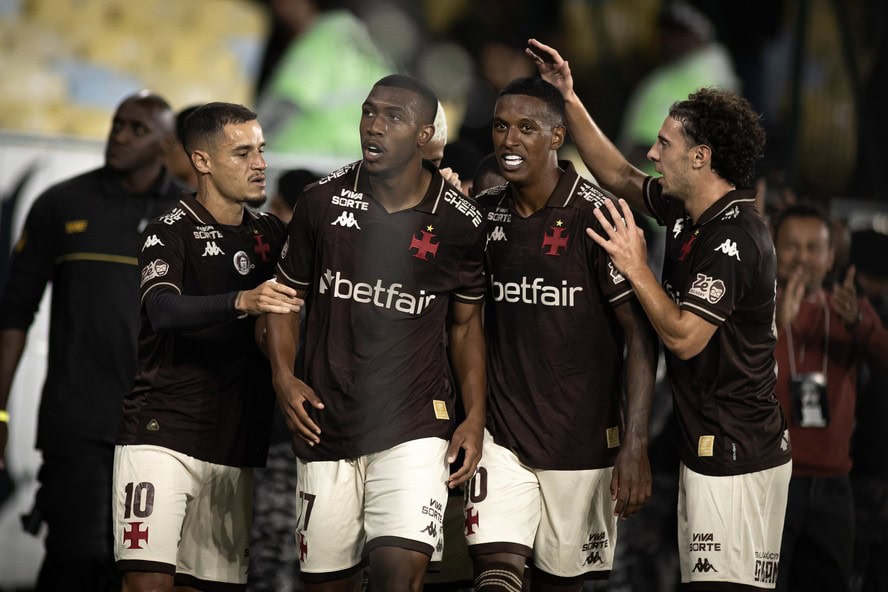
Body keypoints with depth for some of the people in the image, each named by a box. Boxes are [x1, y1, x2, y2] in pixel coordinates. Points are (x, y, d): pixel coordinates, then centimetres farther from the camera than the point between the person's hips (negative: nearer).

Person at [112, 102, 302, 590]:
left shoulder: (270, 233, 13)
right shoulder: (173, 232, -6)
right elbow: (160, 310, -24)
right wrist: (243, 302, -40)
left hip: (236, 444, 6)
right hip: (163, 435, -6)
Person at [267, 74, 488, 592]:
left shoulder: (460, 222, -2)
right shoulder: (323, 201, 1)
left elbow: (467, 323, 9)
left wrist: (475, 417, -1)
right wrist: (283, 377, -4)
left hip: (414, 427, -2)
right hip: (327, 426, 2)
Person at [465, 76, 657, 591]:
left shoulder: (597, 216, -11)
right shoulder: (485, 214, 3)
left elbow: (640, 334, -12)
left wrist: (636, 443, -19)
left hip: (581, 440, -3)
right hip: (503, 433, 3)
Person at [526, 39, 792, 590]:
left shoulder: (734, 238, -19)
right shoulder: (688, 215, 10)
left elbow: (684, 336, -22)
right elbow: (620, 177, 24)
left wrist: (636, 268, -14)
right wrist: (569, 98, 20)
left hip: (737, 456, -10)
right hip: (709, 445, 10)